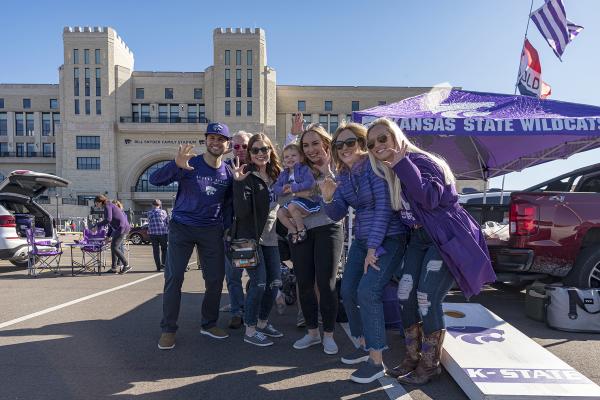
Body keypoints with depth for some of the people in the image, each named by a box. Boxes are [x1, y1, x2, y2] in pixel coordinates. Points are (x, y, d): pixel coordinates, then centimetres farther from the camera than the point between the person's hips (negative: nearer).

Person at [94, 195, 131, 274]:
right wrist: (109, 236, 27)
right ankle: (114, 268, 17)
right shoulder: (110, 206, 21)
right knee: (113, 247, 12)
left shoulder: (107, 206, -8)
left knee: (114, 248, -9)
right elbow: (111, 223, 26)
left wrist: (97, 225, -13)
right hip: (119, 229, 10)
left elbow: (108, 219, -23)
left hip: (122, 228, -10)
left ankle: (126, 265, -5)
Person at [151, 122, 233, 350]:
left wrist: (226, 228, 4)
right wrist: (176, 165, -38)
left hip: (212, 231, 4)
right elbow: (155, 180, -20)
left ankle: (209, 324, 24)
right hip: (182, 227, -3)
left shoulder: (227, 173, 3)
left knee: (215, 279, 6)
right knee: (174, 278, -5)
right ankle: (168, 330, 9)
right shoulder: (189, 164, -9)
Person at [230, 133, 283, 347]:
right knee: (259, 283, -7)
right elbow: (241, 212, -22)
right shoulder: (247, 176, -12)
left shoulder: (275, 175, 7)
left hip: (270, 237, 7)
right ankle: (250, 330, 10)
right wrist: (238, 183, -29)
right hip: (251, 236, -7)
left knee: (275, 282, 9)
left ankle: (262, 322, 28)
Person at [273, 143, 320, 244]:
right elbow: (276, 188, 10)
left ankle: (301, 229, -14)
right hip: (294, 200, 7)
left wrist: (293, 188, -19)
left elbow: (309, 183, -22)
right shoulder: (284, 174, 15)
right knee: (280, 213, -8)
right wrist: (284, 189, -13)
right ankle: (293, 230, 5)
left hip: (307, 199, -7)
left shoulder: (305, 169, -5)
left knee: (292, 207, -31)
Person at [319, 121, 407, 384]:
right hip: (361, 239, 8)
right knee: (348, 292, 8)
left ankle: (376, 362, -3)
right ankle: (365, 346, 27)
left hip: (387, 238, -8)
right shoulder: (342, 175, 7)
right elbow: (338, 215, 5)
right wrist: (328, 198, -17)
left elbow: (384, 207, -19)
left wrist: (373, 248, -19)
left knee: (367, 292, -17)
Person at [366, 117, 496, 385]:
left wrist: (403, 164, -30)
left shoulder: (421, 160, -17)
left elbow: (430, 199, -32)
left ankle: (430, 364, 8)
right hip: (419, 238, 7)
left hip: (447, 238, -7)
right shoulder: (385, 171, 6)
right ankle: (412, 358, 17)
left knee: (427, 299, -10)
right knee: (405, 295, 1)